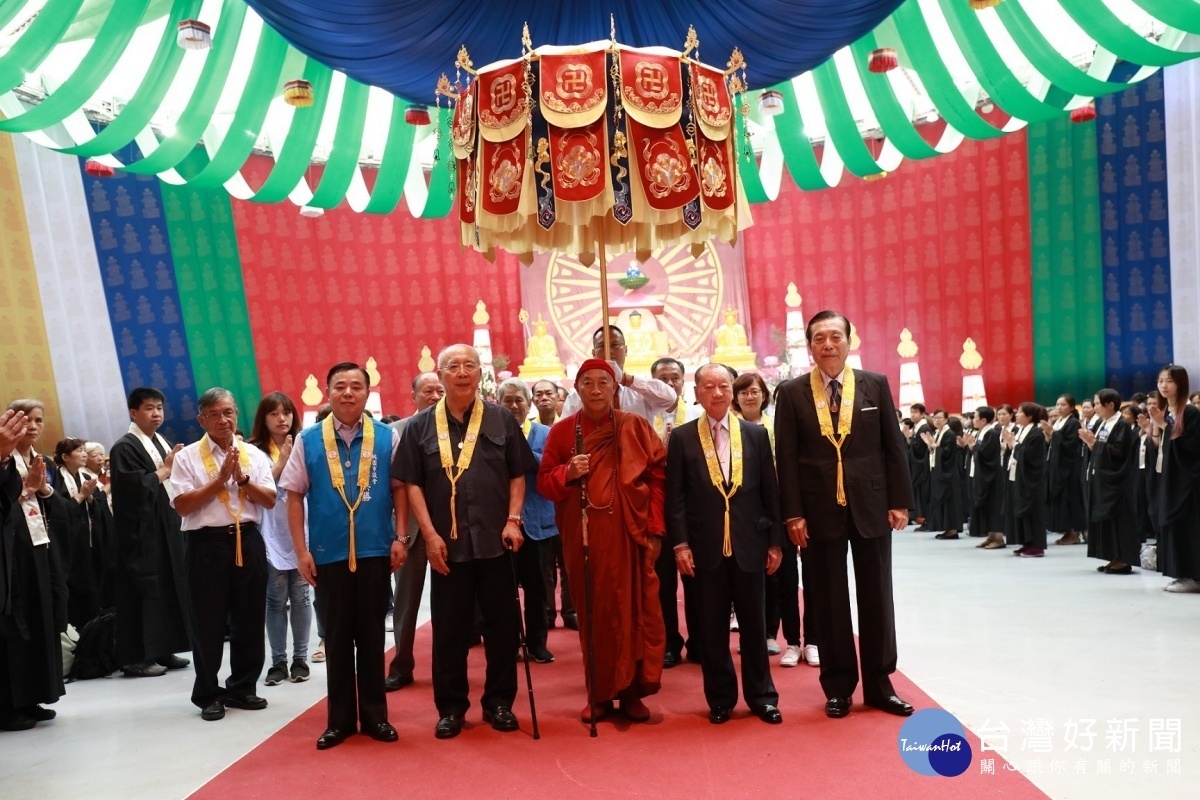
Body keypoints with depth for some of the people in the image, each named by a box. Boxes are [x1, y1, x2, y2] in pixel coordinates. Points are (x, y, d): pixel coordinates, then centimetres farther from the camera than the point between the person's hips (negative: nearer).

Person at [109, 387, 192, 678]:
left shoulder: (161, 442, 15)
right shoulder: (124, 447, -10)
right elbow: (134, 487, -21)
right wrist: (165, 469, -13)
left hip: (166, 528, 8)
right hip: (142, 533, -8)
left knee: (168, 588, 10)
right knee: (143, 592, -4)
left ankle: (163, 650, 19)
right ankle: (136, 658, 3)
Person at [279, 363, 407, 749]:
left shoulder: (388, 437, -1)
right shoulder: (308, 440, 1)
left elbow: (400, 488, 2)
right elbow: (294, 496, 2)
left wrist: (400, 537, -4)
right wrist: (301, 550, -2)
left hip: (375, 551, 0)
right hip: (328, 553, 1)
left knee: (371, 635, 10)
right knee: (336, 638, 11)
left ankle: (374, 715, 24)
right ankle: (340, 719, 24)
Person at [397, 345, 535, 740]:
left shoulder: (502, 420, 5)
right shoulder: (420, 426, 4)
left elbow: (518, 475, 7)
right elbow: (412, 483, 2)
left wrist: (513, 520, -4)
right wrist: (430, 534, -5)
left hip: (495, 541, 0)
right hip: (446, 545, 0)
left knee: (502, 625, 7)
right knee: (449, 629, 8)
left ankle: (499, 702, 22)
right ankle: (451, 707, 22)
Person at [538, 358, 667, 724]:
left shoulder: (635, 426, 4)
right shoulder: (562, 430, 5)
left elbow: (657, 475, 1)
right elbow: (544, 481, 5)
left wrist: (655, 527, -6)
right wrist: (568, 473, -17)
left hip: (630, 532, 0)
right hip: (585, 535, 1)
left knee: (635, 610, 3)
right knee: (594, 613, 6)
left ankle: (632, 692, 17)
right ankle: (599, 694, 18)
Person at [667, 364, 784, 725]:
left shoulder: (756, 434, 6)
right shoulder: (682, 437, 2)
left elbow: (770, 491, 6)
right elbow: (675, 496, 0)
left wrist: (776, 541, 2)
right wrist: (680, 543, -7)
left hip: (750, 544, 1)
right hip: (705, 547, -1)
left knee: (754, 623, 10)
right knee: (712, 626, 8)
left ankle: (761, 696, 24)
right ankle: (720, 698, 22)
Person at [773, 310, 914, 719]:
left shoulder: (876, 385, 4)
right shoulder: (792, 393, 0)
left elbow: (894, 446, 4)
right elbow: (786, 457, -2)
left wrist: (899, 501, -1)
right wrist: (794, 514, -8)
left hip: (871, 507, 1)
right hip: (820, 511, -1)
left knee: (877, 599, 10)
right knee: (830, 603, 7)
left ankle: (879, 685, 24)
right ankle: (838, 687, 21)